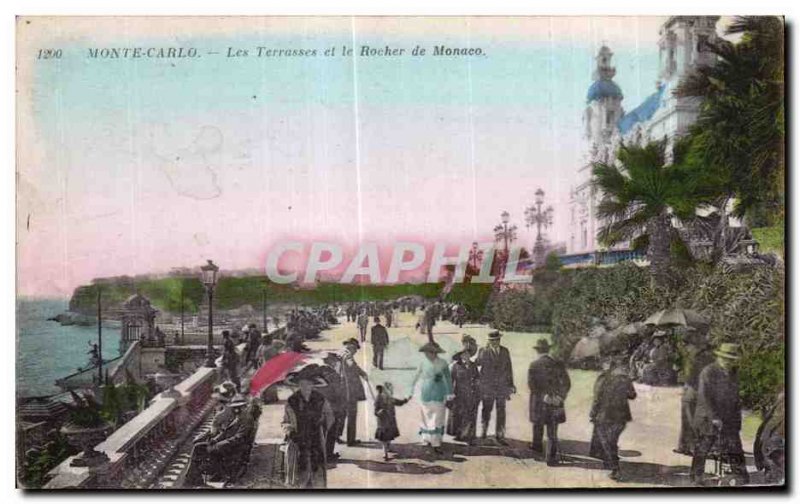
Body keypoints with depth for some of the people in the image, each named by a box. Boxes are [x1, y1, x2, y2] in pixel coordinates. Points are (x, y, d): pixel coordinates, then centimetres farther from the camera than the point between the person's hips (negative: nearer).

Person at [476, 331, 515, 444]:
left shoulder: (505, 351, 9)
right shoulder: (483, 351, 0)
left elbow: (508, 368, 14)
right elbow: (477, 363, -13)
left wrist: (511, 384, 13)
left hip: (502, 385, 2)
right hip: (487, 386, -2)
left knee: (501, 411, 3)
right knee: (487, 409, 6)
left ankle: (500, 436, 10)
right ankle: (484, 430, 27)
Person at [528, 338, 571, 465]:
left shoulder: (534, 365, -8)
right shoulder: (558, 364, -2)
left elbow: (531, 384, -16)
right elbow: (566, 383, -3)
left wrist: (544, 396, -9)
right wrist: (560, 397, 1)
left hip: (539, 401, -1)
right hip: (555, 402, 1)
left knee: (538, 424, 22)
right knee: (552, 431, 4)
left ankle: (537, 445, 41)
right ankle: (551, 457, 0)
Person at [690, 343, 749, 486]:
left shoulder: (733, 374, 11)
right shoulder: (708, 372, -11)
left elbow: (736, 398, 18)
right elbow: (704, 397, -17)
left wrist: (738, 419, 12)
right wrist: (714, 417, -22)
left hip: (729, 420, 6)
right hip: (708, 420, -6)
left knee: (735, 452, 4)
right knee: (701, 451, 4)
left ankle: (742, 480, 12)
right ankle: (697, 478, 16)